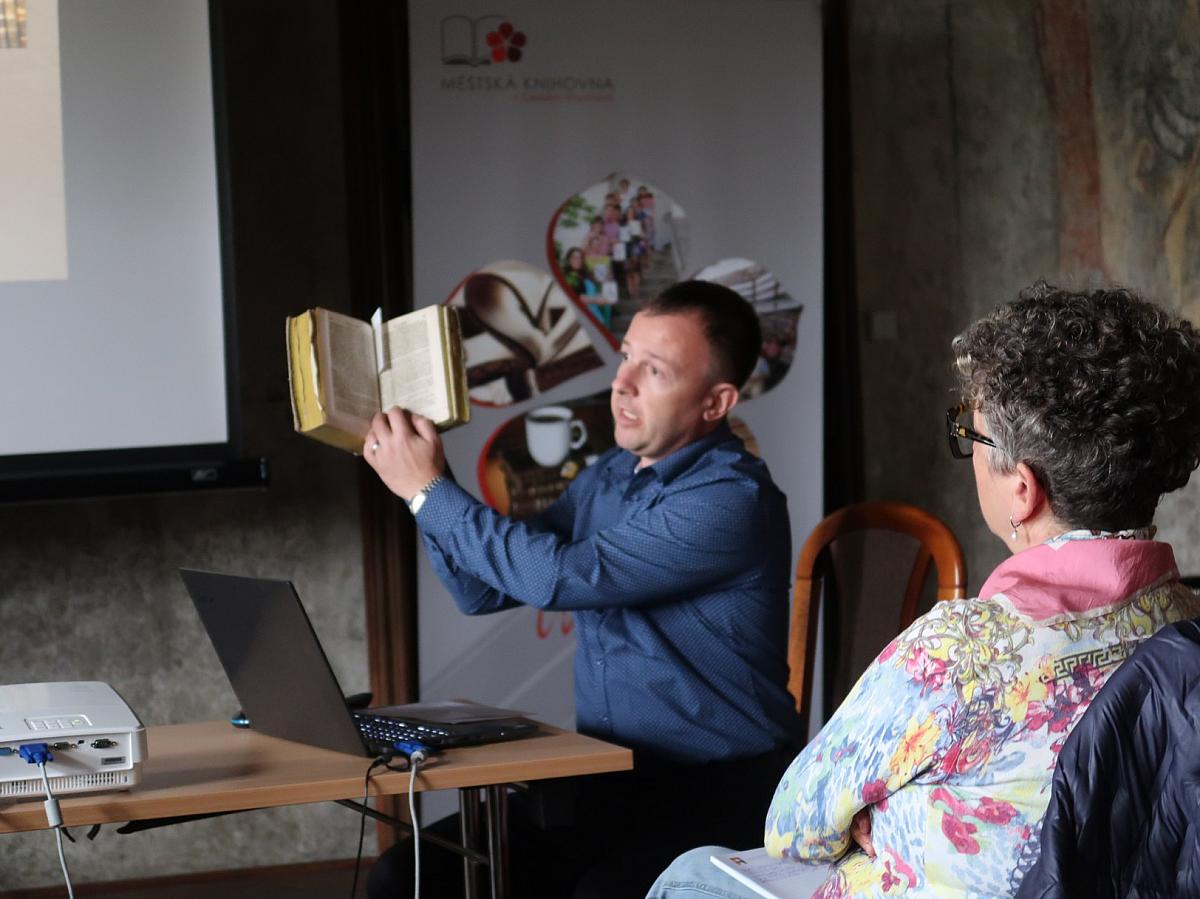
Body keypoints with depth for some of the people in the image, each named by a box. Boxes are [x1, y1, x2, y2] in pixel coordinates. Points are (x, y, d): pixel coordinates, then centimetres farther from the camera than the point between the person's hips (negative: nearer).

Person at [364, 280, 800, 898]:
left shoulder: (733, 500, -15)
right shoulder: (608, 478, 12)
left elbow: (560, 576, -22)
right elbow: (483, 589, 15)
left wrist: (430, 491, -12)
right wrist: (416, 476, 2)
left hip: (716, 792, -7)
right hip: (606, 780, 7)